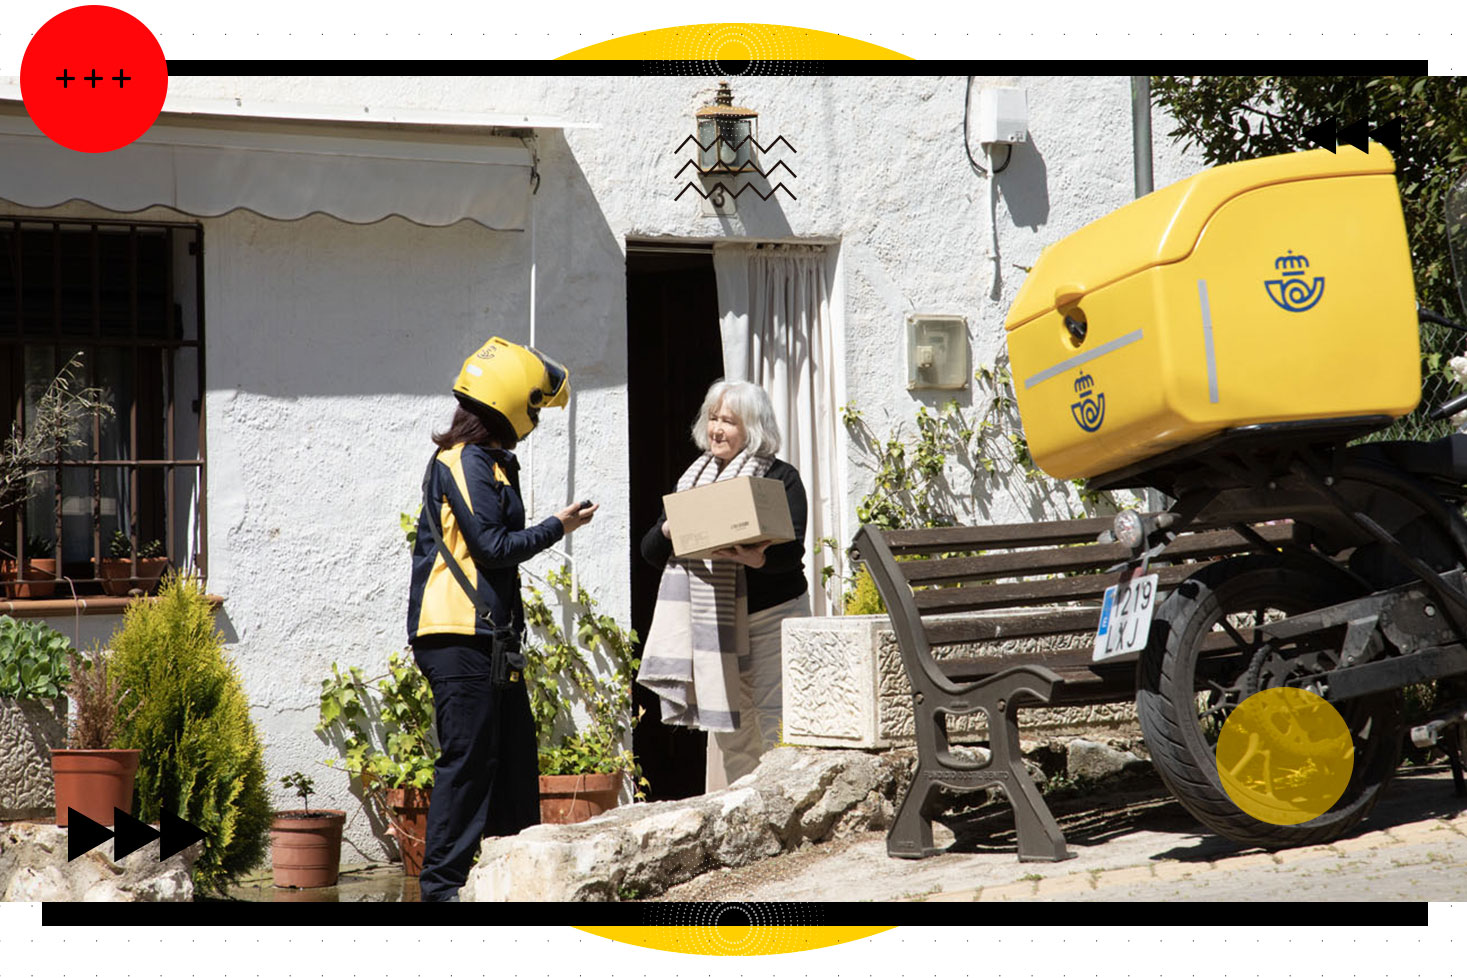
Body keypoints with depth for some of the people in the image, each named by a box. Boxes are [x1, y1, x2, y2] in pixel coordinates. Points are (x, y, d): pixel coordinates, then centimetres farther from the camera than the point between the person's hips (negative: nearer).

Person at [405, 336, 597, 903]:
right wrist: (557, 527, -6)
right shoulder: (464, 463, -13)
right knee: (467, 759, -8)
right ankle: (441, 883, -4)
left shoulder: (489, 462, 19)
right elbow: (493, 546, -17)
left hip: (489, 638, 10)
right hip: (459, 638, -10)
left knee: (515, 754, 13)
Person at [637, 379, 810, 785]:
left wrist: (757, 559, -35)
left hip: (771, 617, -5)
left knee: (776, 728, -10)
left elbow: (791, 551, -14)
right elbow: (650, 550, 10)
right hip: (712, 624, 5)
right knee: (730, 731, 8)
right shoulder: (693, 477, 14)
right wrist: (669, 532, -12)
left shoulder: (781, 478, -2)